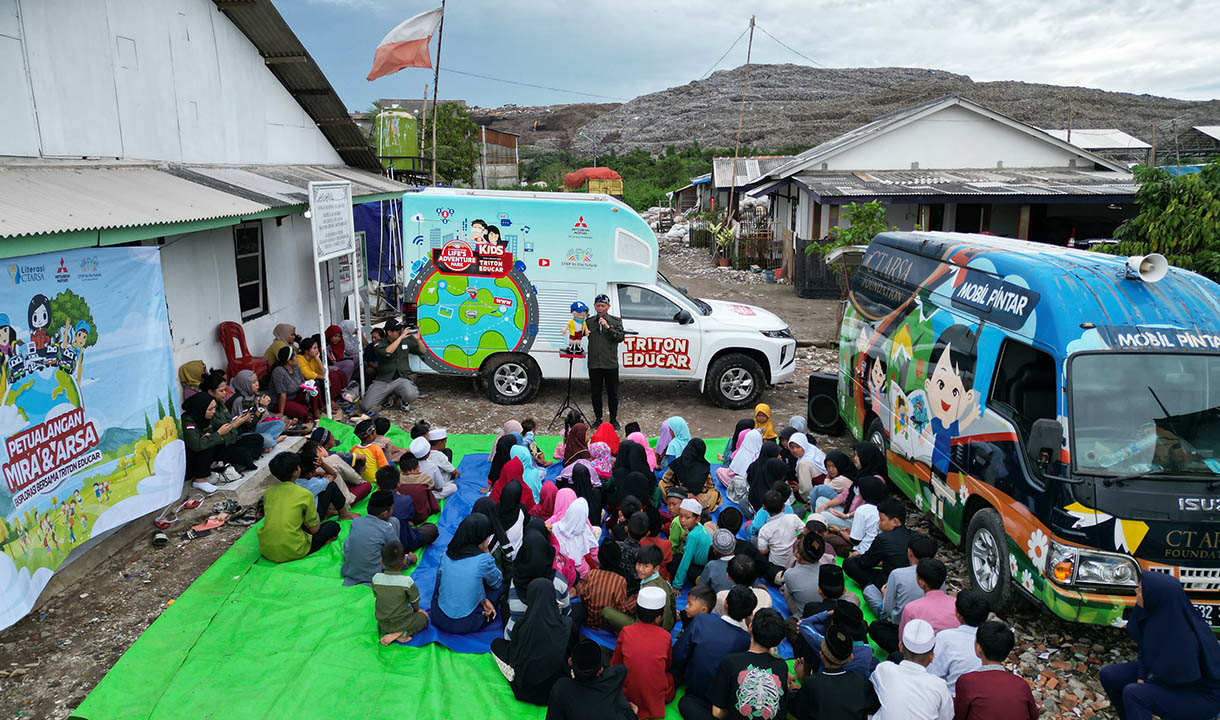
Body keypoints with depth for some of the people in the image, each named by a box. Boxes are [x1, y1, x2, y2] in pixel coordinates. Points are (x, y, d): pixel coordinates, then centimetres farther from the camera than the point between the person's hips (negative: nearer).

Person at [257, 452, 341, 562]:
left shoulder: (268, 492, 5)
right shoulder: (305, 494, -10)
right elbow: (314, 529, -3)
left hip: (266, 550, 5)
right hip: (292, 553, -5)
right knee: (333, 526, 17)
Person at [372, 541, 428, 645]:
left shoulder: (376, 579, -15)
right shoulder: (407, 581, -24)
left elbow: (376, 596, 2)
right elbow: (414, 602, -8)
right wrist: (417, 610, 16)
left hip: (382, 623, 5)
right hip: (401, 623, -5)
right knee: (424, 615, 21)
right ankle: (401, 633, -2)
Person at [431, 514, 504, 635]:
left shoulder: (447, 553, -6)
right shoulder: (483, 559, -19)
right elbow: (497, 582, 1)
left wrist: (482, 599, 2)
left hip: (438, 620, 4)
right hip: (465, 626, -3)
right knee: (501, 584, 11)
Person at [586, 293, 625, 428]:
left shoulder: (616, 321, 6)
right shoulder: (589, 322, 9)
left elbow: (620, 337, -7)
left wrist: (608, 327, -16)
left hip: (610, 364, -1)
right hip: (594, 364, 1)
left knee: (612, 393, 5)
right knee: (595, 393, 8)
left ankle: (613, 419, 18)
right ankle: (598, 418, 21)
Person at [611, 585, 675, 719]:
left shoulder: (625, 632, -10)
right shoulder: (665, 636, -10)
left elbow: (615, 664, 3)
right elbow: (668, 667, 8)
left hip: (628, 694, 1)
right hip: (656, 698, -1)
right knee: (672, 675, 25)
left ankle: (632, 707, 12)